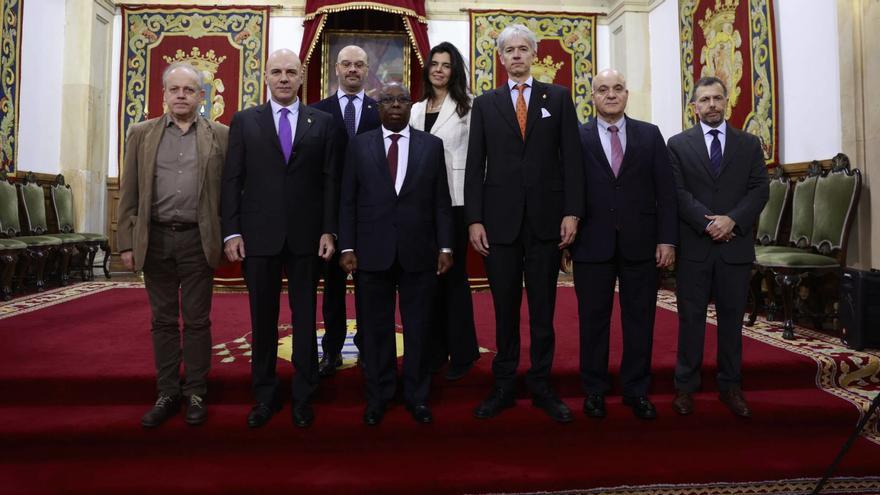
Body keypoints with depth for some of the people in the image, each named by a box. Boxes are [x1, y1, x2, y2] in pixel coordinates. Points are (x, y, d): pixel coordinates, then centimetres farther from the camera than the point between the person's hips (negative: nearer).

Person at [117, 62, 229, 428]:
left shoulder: (221, 136, 3)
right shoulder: (141, 134, 8)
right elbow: (129, 194, 7)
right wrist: (127, 243, 2)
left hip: (198, 239, -2)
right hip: (156, 238, 2)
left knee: (197, 320, 5)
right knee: (163, 320, 10)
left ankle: (195, 393, 18)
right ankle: (168, 393, 21)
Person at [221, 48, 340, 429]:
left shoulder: (322, 122, 6)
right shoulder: (244, 121, 7)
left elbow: (330, 180, 3)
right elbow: (232, 180, 3)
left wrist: (329, 230, -4)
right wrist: (231, 232, -4)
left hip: (307, 236, 0)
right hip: (259, 236, 1)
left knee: (305, 319, 8)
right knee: (263, 320, 10)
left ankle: (303, 397, 21)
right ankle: (264, 396, 25)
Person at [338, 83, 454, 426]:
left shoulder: (432, 145, 7)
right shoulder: (360, 145, 7)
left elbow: (441, 202, 5)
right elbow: (348, 201, 4)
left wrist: (445, 247, -1)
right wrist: (347, 247, -2)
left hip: (419, 252, 0)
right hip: (373, 252, 0)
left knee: (418, 327, 8)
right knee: (376, 328, 9)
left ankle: (417, 396, 24)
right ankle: (378, 395, 24)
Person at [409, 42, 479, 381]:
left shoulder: (466, 106, -2)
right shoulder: (416, 110, 14)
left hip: (455, 200, -5)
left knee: (453, 274, 1)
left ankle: (462, 352, 14)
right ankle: (434, 349, 22)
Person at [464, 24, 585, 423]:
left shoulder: (559, 97, 8)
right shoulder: (485, 103, 10)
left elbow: (571, 158, 3)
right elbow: (475, 165, 5)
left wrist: (572, 212, -6)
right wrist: (474, 219, -3)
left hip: (546, 217, 0)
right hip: (500, 218, 1)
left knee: (542, 308, 7)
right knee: (504, 308, 7)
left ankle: (541, 386, 20)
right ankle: (503, 386, 19)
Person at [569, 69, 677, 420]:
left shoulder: (650, 135, 7)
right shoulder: (576, 138, 2)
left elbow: (666, 191, 4)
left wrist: (667, 239, -3)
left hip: (641, 244, 2)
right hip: (592, 244, -1)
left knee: (640, 321, 9)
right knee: (593, 321, 8)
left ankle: (637, 391, 24)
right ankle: (594, 390, 23)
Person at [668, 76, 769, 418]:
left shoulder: (749, 144, 11)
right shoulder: (678, 144, 5)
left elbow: (760, 189, 2)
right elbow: (677, 192, -4)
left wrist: (732, 220, -14)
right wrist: (707, 222, -16)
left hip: (736, 245, 2)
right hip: (693, 245, -2)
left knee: (732, 317, 9)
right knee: (691, 317, 4)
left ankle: (730, 386, 20)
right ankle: (685, 386, 13)